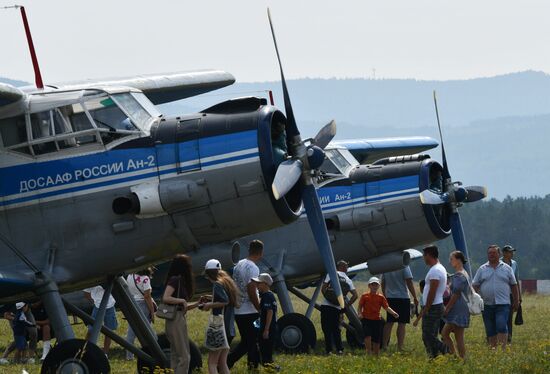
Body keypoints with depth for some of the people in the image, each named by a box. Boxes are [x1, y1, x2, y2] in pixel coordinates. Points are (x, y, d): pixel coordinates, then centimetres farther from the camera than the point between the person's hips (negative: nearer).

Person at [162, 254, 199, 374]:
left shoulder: (180, 280, 14)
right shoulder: (175, 280, -12)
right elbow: (165, 298, -24)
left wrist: (197, 303, 16)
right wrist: (182, 301, -14)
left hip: (179, 320, 9)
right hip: (176, 320, -9)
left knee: (176, 356, 13)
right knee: (184, 357, -7)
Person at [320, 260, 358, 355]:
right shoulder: (348, 280, 10)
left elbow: (323, 288, -3)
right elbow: (355, 295, 2)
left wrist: (327, 298, 11)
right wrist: (346, 305, 9)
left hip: (326, 305, -2)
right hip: (337, 308, 2)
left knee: (327, 329, 3)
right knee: (336, 329, 12)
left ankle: (328, 350, -1)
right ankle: (339, 349, 1)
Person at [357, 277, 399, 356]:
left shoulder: (381, 297, 7)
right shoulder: (364, 296, 3)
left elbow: (386, 307, 3)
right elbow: (359, 307, 3)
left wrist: (393, 313, -13)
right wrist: (360, 314, -16)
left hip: (377, 320, 3)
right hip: (366, 319, -3)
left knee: (377, 339, 5)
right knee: (368, 336, -22)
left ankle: (376, 355, 18)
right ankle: (369, 353, -18)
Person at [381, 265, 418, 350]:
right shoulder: (404, 266, -11)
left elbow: (383, 284, 14)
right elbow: (409, 283, -13)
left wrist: (385, 297, 24)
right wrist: (415, 298, -6)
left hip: (390, 298, 5)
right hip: (403, 297, -5)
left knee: (389, 323, 10)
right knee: (401, 324, -3)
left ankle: (384, 346, 10)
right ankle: (400, 347, -6)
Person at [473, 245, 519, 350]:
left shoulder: (506, 268, 8)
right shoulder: (482, 269, 9)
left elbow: (514, 285, 12)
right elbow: (475, 286, 9)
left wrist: (516, 301, 9)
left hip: (502, 304, -2)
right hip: (487, 305, 2)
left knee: (502, 327, -16)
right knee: (490, 331, 6)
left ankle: (503, 349, -17)